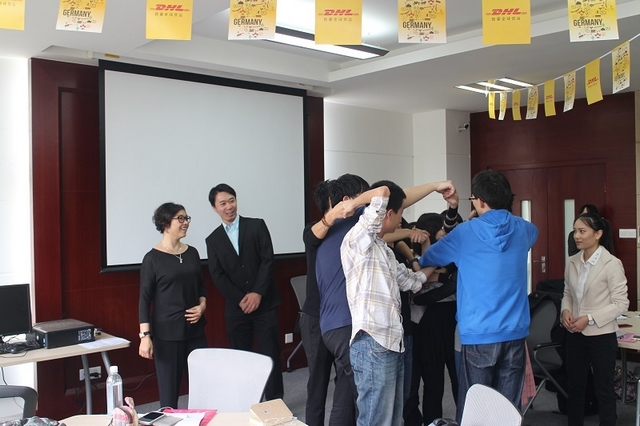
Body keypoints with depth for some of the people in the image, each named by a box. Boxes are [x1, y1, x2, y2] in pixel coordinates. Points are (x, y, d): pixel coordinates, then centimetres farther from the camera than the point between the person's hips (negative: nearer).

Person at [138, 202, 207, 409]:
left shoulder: (192, 253, 8)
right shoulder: (152, 258, -7)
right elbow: (145, 299, -7)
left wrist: (202, 305, -1)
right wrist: (145, 335, -13)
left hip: (195, 329, 5)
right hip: (167, 333, -5)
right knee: (169, 388, 3)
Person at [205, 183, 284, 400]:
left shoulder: (257, 226, 3)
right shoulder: (213, 239, 9)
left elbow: (268, 260, -4)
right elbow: (217, 276, 1)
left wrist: (257, 293, -13)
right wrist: (240, 299, -10)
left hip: (264, 303, -2)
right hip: (236, 308, 2)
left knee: (270, 355, 0)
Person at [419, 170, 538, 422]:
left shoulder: (466, 233, -5)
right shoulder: (523, 230, 4)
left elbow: (428, 258, 9)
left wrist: (420, 262, 32)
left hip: (478, 335, -3)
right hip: (515, 332, 3)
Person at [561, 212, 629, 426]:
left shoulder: (612, 264, -15)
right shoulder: (572, 262, 2)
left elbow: (621, 304, -13)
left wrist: (590, 319, -20)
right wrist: (565, 310, -8)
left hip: (601, 335, -5)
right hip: (575, 334, 6)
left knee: (603, 389, 9)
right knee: (574, 386, 16)